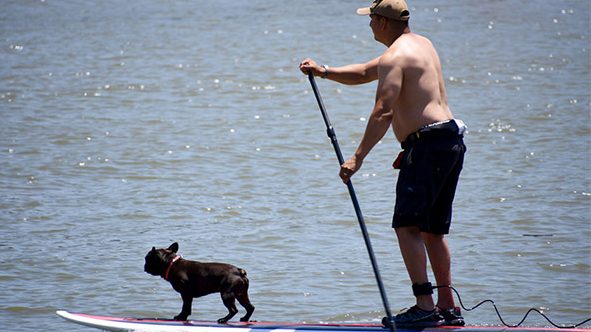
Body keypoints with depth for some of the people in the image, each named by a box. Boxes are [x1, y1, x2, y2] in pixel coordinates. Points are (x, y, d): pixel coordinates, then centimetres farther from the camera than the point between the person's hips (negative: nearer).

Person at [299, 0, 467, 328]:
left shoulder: (395, 57, -10)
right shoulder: (421, 44, 21)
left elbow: (383, 112, -21)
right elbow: (364, 73, 31)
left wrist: (358, 157, -23)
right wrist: (325, 72, 24)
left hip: (428, 143, -10)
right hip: (451, 140, 10)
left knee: (408, 225, -11)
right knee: (432, 229, 15)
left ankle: (425, 306, -18)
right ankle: (448, 307, 15)